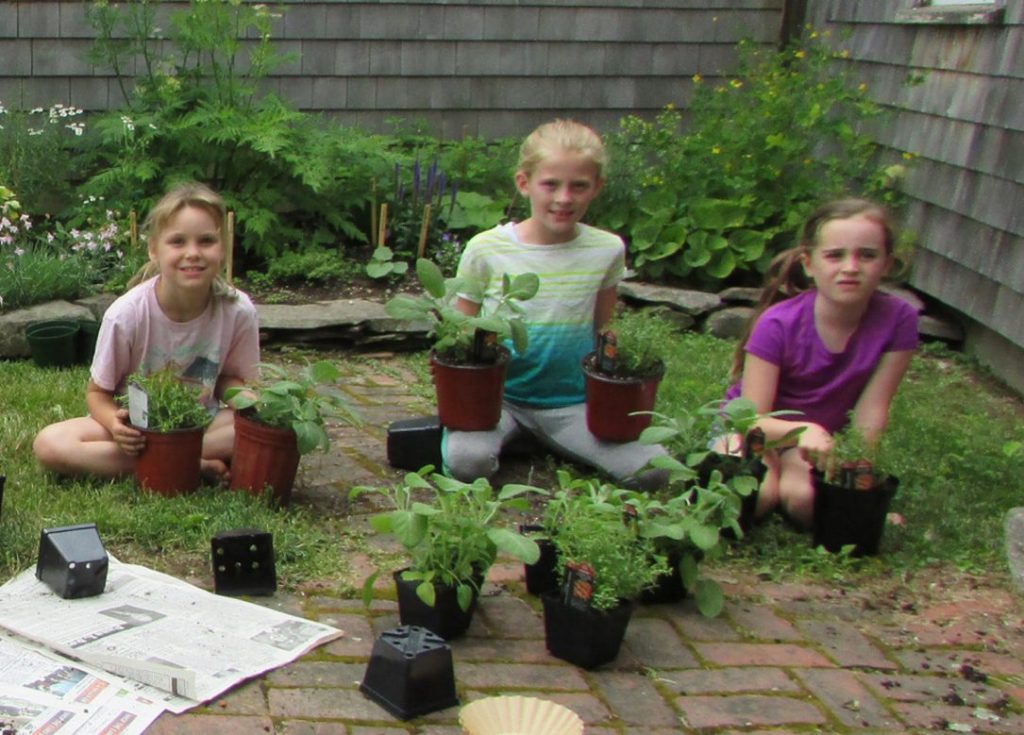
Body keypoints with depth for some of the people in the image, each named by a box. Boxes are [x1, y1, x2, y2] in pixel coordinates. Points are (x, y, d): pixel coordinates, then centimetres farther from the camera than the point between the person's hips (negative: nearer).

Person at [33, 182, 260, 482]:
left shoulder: (238, 311, -17)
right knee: (49, 444, -28)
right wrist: (115, 423, -31)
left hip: (201, 422, 0)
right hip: (138, 424, 0)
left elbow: (231, 378, 1)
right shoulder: (126, 314, -21)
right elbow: (98, 392, -8)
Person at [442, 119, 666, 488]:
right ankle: (512, 433, 4)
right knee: (466, 461, -32)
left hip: (572, 403, 2)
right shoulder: (486, 250, -5)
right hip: (498, 397, -2)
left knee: (653, 470, -18)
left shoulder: (607, 250, 1)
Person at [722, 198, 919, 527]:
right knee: (755, 496, -29)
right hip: (762, 428, -1)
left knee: (805, 499, -29)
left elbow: (871, 410, -14)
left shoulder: (898, 320, -19)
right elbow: (754, 418, -24)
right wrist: (803, 430, -44)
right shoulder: (778, 324, -25)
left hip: (823, 434, 1)